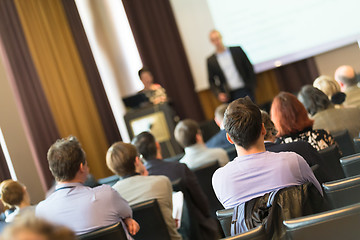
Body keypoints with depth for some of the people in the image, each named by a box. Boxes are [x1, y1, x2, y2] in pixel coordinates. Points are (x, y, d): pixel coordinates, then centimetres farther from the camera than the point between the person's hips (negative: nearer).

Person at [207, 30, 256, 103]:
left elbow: (249, 67, 8)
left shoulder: (237, 50, 5)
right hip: (229, 96, 0)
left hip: (245, 91, 0)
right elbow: (211, 81, 9)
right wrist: (218, 94, -6)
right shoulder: (210, 61, 4)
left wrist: (251, 85, 1)